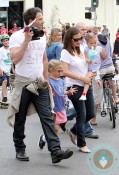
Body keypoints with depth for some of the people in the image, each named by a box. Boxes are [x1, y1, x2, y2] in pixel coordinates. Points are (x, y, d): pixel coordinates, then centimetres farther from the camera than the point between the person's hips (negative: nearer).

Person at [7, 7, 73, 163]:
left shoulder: (42, 37, 10)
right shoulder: (16, 37, -9)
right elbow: (15, 59, -23)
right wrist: (27, 40, -24)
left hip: (40, 83, 4)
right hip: (23, 83, -4)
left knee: (47, 117, -6)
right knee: (20, 120, 7)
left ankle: (55, 151, -12)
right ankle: (20, 150, 23)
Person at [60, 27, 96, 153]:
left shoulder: (81, 50, 10)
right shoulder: (66, 52, -10)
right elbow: (65, 72, -17)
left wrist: (90, 74, -1)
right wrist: (82, 78, -17)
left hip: (86, 86, 7)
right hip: (74, 87, -7)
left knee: (90, 113, 10)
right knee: (82, 115, -3)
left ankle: (74, 131, 33)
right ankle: (81, 144, 11)